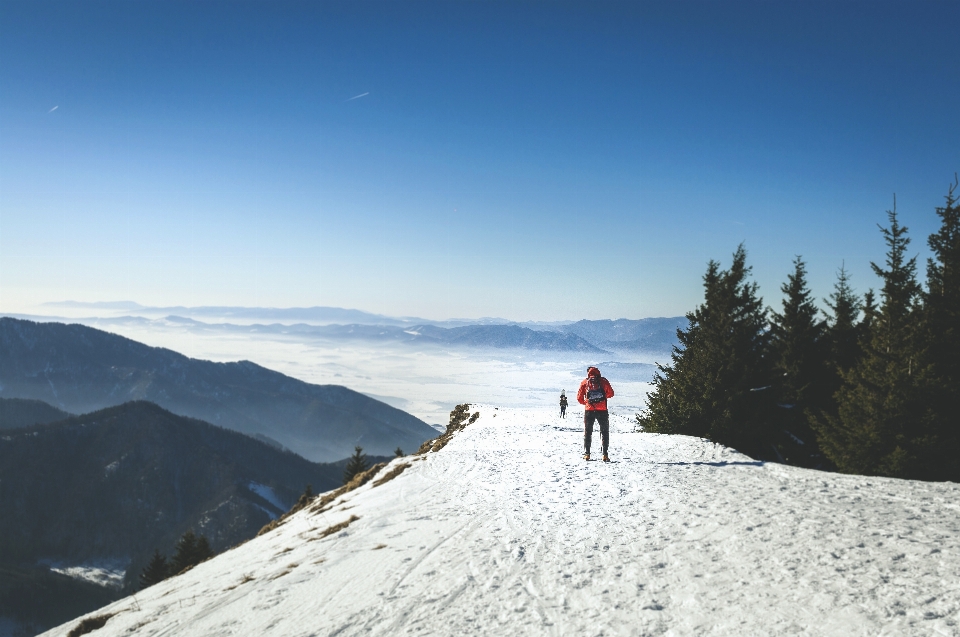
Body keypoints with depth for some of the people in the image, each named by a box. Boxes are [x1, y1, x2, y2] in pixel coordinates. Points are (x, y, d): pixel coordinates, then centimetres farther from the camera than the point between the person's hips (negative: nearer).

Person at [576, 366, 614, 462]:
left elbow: (579, 398, 3)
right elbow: (611, 393, 7)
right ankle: (605, 454, 1)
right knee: (604, 432, 9)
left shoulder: (584, 382, 3)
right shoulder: (603, 381, 1)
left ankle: (587, 454, 9)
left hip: (589, 410, 1)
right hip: (602, 410, -1)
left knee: (588, 432, 13)